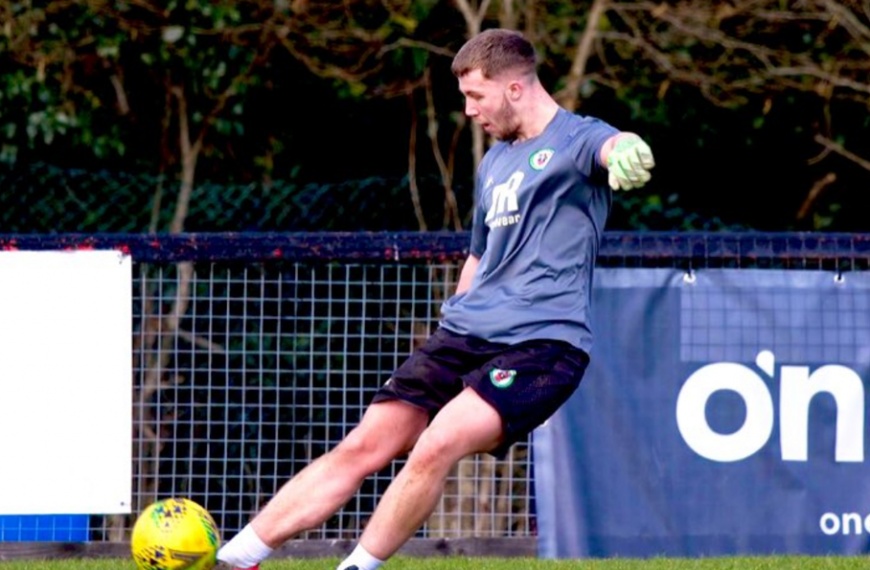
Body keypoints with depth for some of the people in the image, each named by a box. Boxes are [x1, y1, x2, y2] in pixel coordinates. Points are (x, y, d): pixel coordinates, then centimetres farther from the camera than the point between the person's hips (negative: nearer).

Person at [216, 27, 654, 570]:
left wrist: (626, 151, -56)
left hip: (542, 342, -7)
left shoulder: (575, 138, -6)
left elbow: (611, 145, -32)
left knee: (436, 445, -28)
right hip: (466, 336, 7)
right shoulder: (495, 162, 20)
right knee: (364, 446, -2)